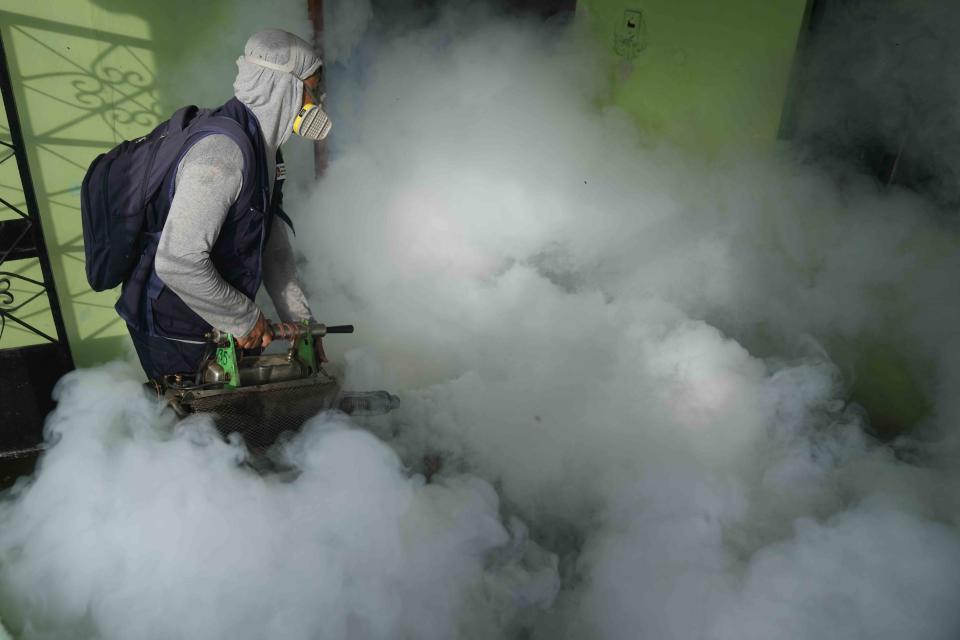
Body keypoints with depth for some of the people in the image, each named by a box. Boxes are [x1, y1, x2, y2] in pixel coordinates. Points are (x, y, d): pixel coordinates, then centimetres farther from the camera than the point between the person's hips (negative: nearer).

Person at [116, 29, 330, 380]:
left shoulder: (261, 147, 7)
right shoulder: (222, 152, -26)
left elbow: (273, 247, 12)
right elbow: (177, 262, -32)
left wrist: (302, 320, 8)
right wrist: (244, 319, -20)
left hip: (217, 325, 9)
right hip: (176, 334, -9)